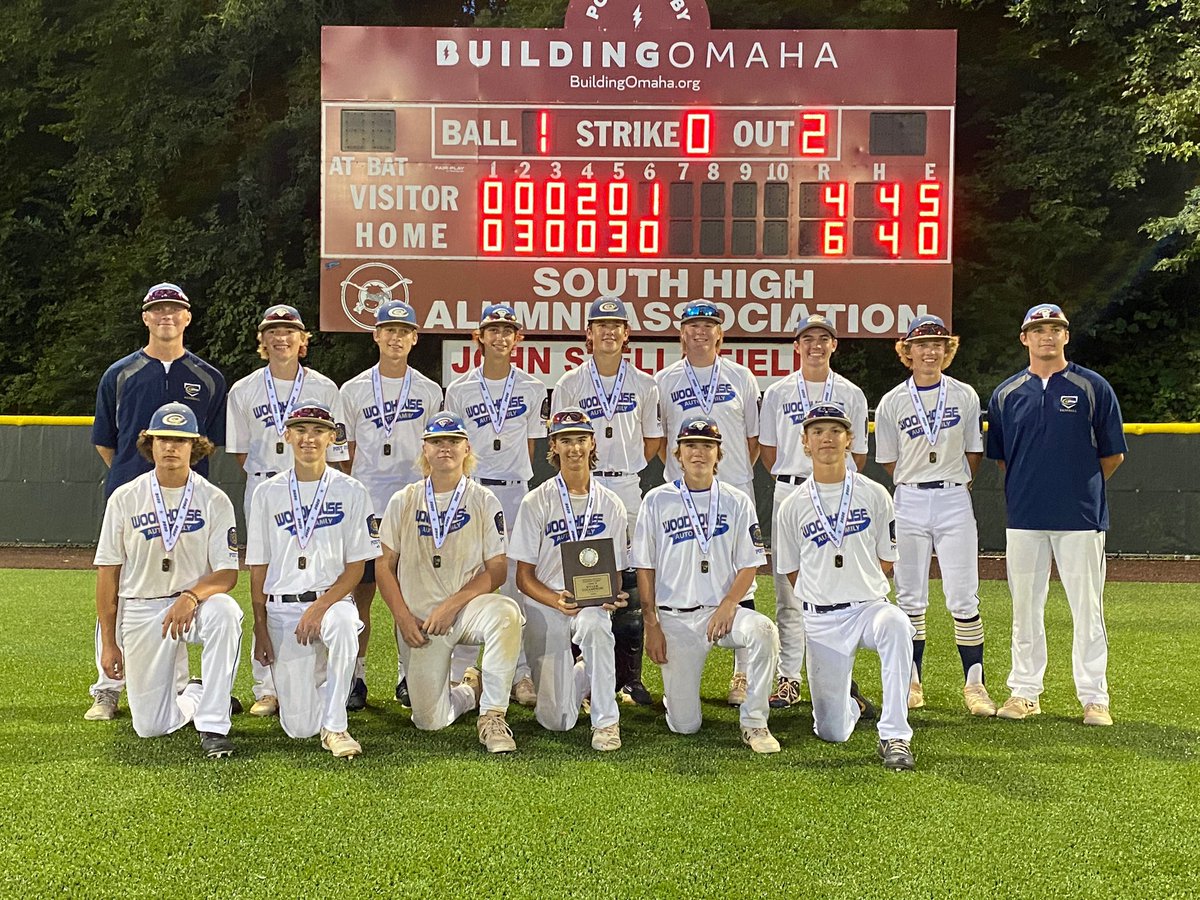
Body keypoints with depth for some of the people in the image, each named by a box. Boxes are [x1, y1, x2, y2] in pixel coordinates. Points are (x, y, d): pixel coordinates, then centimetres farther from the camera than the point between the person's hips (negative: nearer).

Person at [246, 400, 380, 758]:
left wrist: (320, 607, -17)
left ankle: (335, 727, -24)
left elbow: (355, 567, -2)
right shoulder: (267, 493, 7)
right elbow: (258, 568, 7)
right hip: (282, 607, 1)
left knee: (343, 625, -41)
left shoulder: (351, 493, 2)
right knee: (299, 728, -7)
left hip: (333, 599, -1)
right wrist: (261, 629, 0)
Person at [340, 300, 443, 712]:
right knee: (361, 590, 2)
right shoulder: (354, 390, 6)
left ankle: (408, 675, 14)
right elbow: (348, 453, 9)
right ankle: (357, 676, 10)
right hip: (365, 505, 0)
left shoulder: (429, 392, 7)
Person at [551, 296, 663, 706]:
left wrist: (624, 469, 3)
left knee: (630, 580, 2)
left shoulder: (644, 385, 9)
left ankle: (629, 678, 10)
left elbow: (653, 440, 13)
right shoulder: (570, 384, 5)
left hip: (628, 488, 1)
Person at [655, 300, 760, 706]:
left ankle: (742, 674, 7)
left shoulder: (741, 377, 9)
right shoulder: (665, 380, 7)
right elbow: (657, 439, 13)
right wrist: (681, 468, 4)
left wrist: (738, 474, 4)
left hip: (735, 491, 0)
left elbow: (753, 436, 12)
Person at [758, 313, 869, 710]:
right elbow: (768, 449, 12)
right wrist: (791, 480, 7)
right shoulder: (778, 393, 9)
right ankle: (788, 679, 5)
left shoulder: (851, 394, 9)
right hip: (789, 493, 0)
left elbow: (858, 455, 12)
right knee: (788, 589, 0)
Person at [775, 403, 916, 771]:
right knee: (832, 732, -1)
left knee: (896, 624, -40)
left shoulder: (874, 495, 2)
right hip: (821, 620, 1)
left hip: (870, 606, -1)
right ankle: (849, 698, 37)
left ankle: (895, 737, -32)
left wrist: (860, 589, 8)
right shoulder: (793, 506, 2)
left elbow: (886, 561, 8)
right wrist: (828, 597, 10)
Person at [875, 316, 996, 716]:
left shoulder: (965, 396, 4)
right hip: (909, 502, 1)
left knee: (963, 599, -4)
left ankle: (974, 683, 4)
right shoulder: (892, 402, 2)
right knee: (910, 599, 6)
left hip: (954, 499, 0)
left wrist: (955, 484, 9)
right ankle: (912, 681, 16)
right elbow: (888, 460, 9)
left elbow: (974, 451, 12)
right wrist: (916, 485, 6)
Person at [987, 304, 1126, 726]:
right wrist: (1030, 487, 10)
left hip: (1081, 518, -2)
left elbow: (1113, 454, 5)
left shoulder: (1093, 388, 2)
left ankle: (1094, 697, 10)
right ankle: (1025, 691, 18)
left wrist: (1081, 488, 8)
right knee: (1025, 608, 8)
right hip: (1024, 518, 2)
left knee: (1087, 608, 1)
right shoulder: (1006, 394, 8)